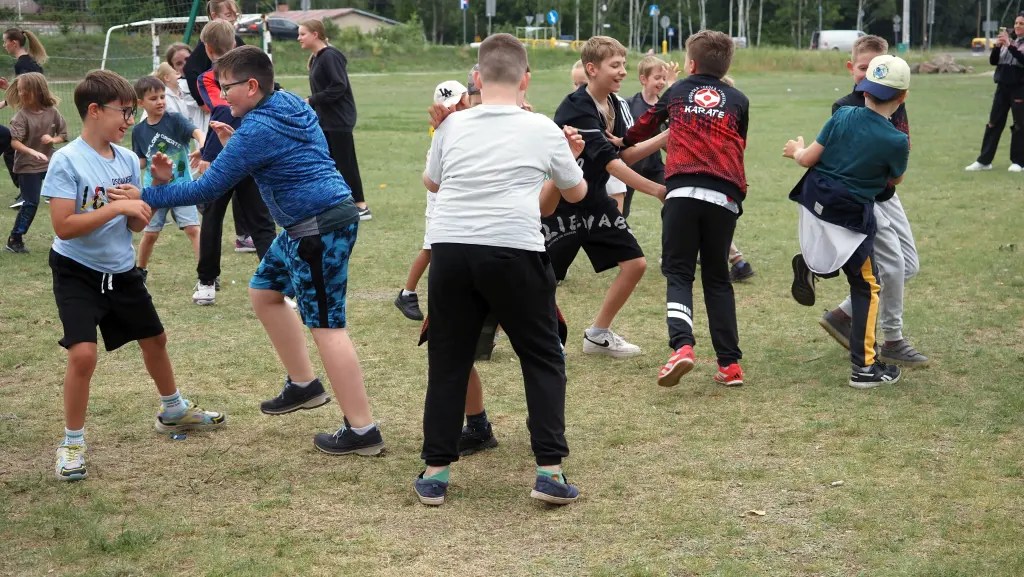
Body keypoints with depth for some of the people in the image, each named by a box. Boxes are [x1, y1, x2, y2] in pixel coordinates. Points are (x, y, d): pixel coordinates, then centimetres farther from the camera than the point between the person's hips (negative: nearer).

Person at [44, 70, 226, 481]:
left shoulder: (127, 159, 0)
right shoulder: (67, 161, -19)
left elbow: (136, 225, 4)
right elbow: (63, 226, -26)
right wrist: (117, 207, -28)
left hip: (121, 270, 7)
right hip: (77, 273, -7)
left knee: (154, 338, 21)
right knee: (83, 354, -21)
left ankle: (173, 411, 46)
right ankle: (72, 443, -1)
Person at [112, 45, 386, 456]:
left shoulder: (256, 129, -18)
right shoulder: (291, 105, 10)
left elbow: (209, 188, -17)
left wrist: (148, 196, -10)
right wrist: (235, 145, 11)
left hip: (321, 229, -10)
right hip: (307, 226, 10)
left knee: (325, 325, -8)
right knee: (264, 292, 21)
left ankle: (362, 431, -6)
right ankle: (304, 385, 30)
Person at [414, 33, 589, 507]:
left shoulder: (452, 126, 10)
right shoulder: (543, 130, 6)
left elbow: (431, 182, 28)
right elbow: (576, 192, 20)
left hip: (449, 249, 2)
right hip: (513, 252, -2)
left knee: (447, 361, 13)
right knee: (543, 360, 11)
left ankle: (435, 472, 14)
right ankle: (549, 471, 5)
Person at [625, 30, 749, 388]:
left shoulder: (677, 91, 19)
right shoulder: (739, 101, 17)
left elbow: (644, 126, 34)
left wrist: (624, 142, 53)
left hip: (683, 191, -1)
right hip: (724, 196, 1)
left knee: (678, 273, 4)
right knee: (717, 278, 13)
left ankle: (682, 346, -21)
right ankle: (730, 363, 7)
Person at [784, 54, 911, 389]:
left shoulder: (843, 116, -6)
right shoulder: (896, 141, -13)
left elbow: (808, 159, -2)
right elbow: (895, 180, 6)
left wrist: (796, 150, 20)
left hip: (814, 204, 4)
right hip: (850, 219, -4)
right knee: (866, 286, 9)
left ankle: (808, 263, 12)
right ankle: (864, 368, 8)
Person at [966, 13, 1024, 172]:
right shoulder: (1008, 41, 12)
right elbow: (993, 61, 7)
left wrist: (1009, 45, -26)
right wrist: (997, 46, -10)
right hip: (1002, 87, 5)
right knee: (994, 123, 4)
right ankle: (984, 161, 6)